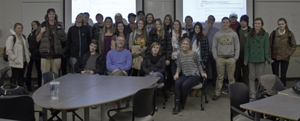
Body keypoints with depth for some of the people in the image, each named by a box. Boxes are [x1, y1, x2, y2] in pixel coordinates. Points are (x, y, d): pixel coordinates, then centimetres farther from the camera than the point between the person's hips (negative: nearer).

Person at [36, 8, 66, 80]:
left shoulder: (59, 25, 9)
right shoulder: (43, 25, 8)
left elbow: (64, 39, 6)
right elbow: (38, 40, 10)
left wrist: (60, 30, -6)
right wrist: (41, 32, -7)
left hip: (56, 53, 1)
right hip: (45, 53, -1)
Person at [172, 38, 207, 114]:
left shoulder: (194, 54, -1)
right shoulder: (180, 55, 9)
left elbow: (199, 65, 9)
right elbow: (179, 66, 12)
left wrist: (202, 72, -5)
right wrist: (177, 73, -6)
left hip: (194, 75, -3)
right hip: (185, 75, 3)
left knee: (184, 85, -31)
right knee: (177, 83, -29)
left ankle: (182, 105, -9)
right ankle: (177, 105, -23)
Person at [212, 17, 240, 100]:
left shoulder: (234, 34, 8)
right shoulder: (217, 34, 8)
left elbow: (237, 47, 7)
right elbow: (214, 47, 7)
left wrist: (236, 58, -1)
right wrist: (216, 57, -1)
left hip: (231, 58, 0)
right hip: (220, 58, 0)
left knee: (231, 77, 3)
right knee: (220, 77, 3)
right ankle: (217, 93, 10)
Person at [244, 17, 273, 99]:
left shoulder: (265, 35, 2)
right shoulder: (250, 34, 7)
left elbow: (266, 47, 1)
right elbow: (247, 47, 6)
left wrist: (268, 59, -6)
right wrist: (246, 59, 0)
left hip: (261, 59, -2)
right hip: (251, 58, 2)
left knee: (260, 77, 2)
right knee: (252, 77, 5)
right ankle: (252, 94, 14)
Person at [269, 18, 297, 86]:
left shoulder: (290, 34, -1)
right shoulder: (273, 33, -2)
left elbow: (294, 45, 3)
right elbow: (269, 45, -1)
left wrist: (289, 54, -7)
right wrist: (269, 56, -7)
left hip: (285, 58, 0)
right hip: (275, 57, 0)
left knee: (283, 76, 6)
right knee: (275, 75, 4)